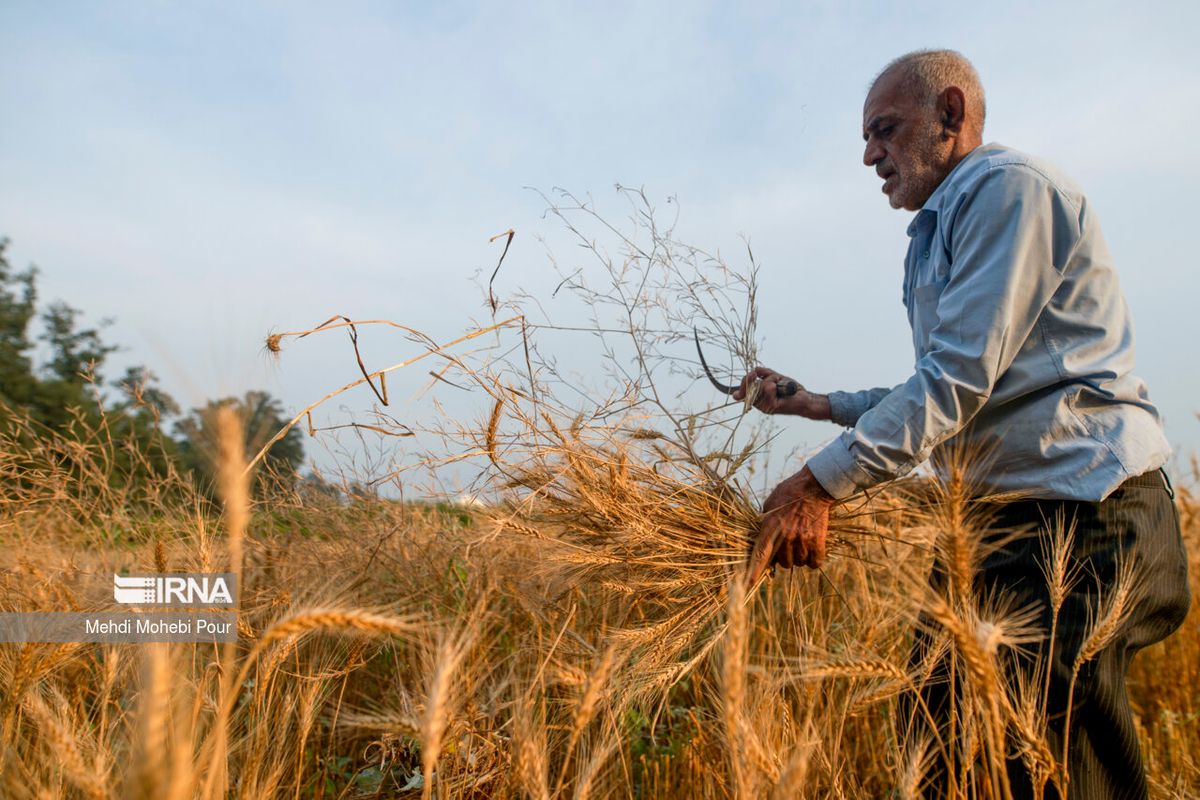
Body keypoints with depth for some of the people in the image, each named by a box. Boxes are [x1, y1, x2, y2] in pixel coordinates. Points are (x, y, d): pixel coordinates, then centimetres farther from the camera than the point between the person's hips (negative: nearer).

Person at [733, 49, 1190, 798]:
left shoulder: (1010, 185, -9)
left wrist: (821, 483, -23)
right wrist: (819, 404, 19)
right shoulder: (945, 228, 22)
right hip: (1011, 514, 10)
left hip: (1086, 509, -10)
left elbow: (961, 376, -20)